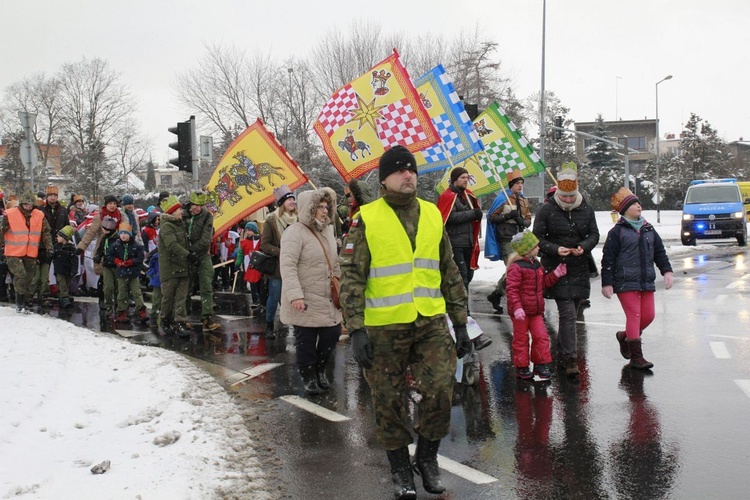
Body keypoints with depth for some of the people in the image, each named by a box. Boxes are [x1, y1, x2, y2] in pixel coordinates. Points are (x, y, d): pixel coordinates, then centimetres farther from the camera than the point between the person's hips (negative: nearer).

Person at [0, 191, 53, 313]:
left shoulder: (40, 216, 4)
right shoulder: (10, 214, -5)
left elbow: (46, 232, 10)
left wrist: (49, 247, 3)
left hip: (31, 254, 4)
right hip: (13, 253, -4)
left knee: (28, 278, 8)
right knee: (21, 275, -17)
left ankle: (24, 303, 20)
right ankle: (20, 302, -3)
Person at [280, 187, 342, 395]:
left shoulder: (327, 230, 12)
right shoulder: (295, 232, -14)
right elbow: (287, 265, -22)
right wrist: (295, 295, -30)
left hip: (327, 298, 7)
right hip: (304, 301, -7)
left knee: (333, 333, 7)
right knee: (306, 340, 1)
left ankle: (320, 370, 29)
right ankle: (309, 378, 17)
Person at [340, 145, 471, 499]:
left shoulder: (432, 215, 8)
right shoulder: (367, 220, -4)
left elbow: (450, 274, 14)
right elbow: (351, 277, -6)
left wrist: (460, 324, 12)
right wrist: (356, 330, -13)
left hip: (431, 323, 3)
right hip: (384, 328, -3)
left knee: (440, 391, -5)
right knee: (389, 403, 6)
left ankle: (427, 458, 20)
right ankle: (400, 470, 26)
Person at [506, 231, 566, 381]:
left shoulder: (537, 264, 9)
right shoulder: (516, 267, -18)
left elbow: (544, 282, 19)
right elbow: (511, 289, -22)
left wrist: (556, 274, 5)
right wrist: (517, 308, -28)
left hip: (536, 310, 7)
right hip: (521, 311, -7)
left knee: (541, 336, 5)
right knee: (521, 339, 5)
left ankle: (541, 364, 17)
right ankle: (521, 367, 16)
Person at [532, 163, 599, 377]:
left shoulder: (586, 209, 3)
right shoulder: (547, 209, -8)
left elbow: (594, 235, 8)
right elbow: (537, 239, -5)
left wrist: (584, 247, -13)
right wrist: (555, 249, -21)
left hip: (579, 270, 4)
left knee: (570, 314, 12)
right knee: (567, 313, -13)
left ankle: (562, 355, 25)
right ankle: (570, 358, -11)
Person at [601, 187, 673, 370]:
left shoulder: (649, 230, 13)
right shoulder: (617, 232, -4)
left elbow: (660, 252, 18)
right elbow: (608, 259, -6)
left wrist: (666, 271, 4)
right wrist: (606, 283, -10)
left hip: (646, 282, 6)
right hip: (626, 283, -6)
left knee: (648, 315, 6)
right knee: (634, 316, -9)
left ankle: (625, 336, 33)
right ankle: (636, 357, -4)